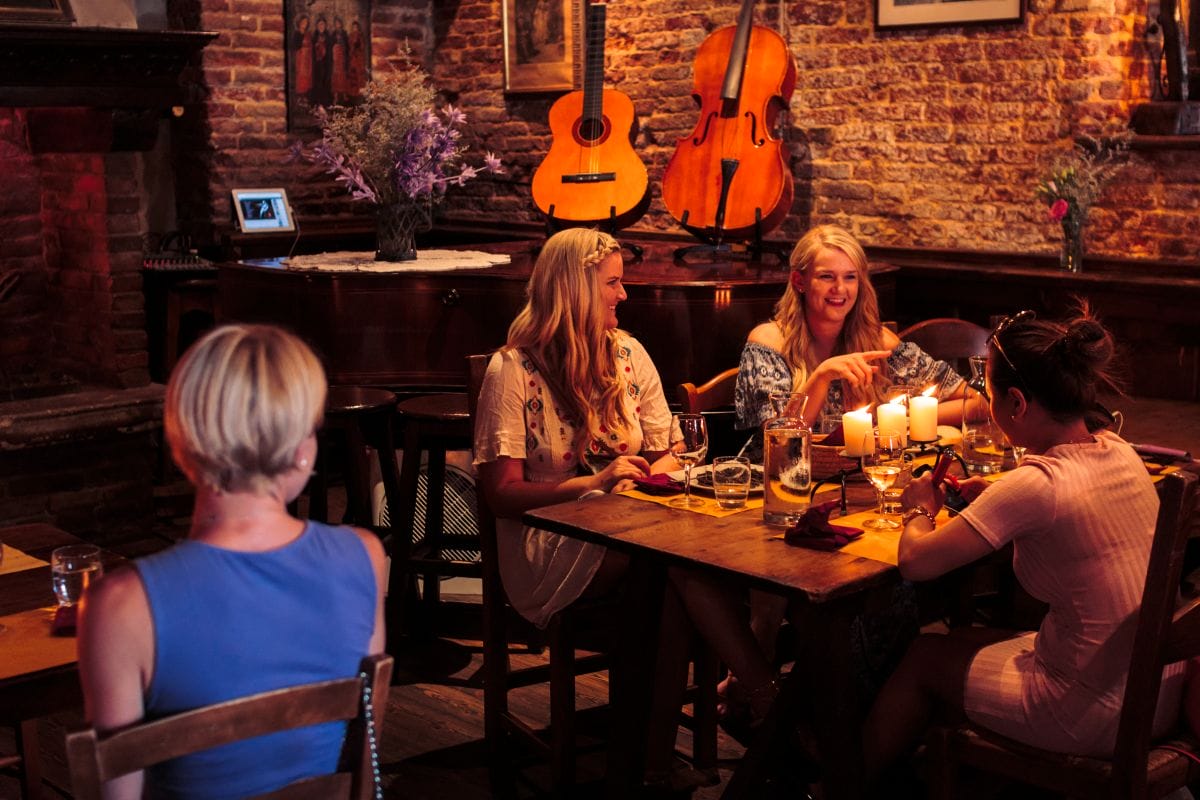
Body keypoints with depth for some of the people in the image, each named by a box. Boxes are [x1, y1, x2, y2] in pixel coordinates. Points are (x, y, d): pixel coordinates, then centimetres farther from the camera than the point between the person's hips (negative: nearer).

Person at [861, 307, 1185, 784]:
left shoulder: (1036, 485, -26)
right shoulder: (1119, 453, -2)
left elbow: (914, 562, -21)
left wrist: (920, 511, 0)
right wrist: (995, 500, 7)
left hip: (1100, 718, -7)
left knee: (924, 659, 16)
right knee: (959, 640, 25)